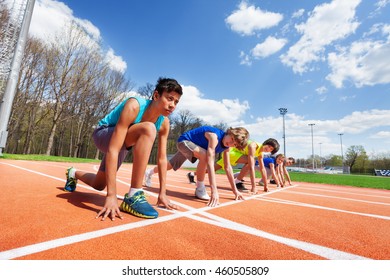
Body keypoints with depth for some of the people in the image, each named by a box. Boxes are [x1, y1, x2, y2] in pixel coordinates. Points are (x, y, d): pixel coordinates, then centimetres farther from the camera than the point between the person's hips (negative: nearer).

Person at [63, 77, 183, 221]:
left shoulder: (164, 123, -16)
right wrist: (111, 196, -44)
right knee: (148, 129, -37)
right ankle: (133, 196, -31)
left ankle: (74, 174, 56)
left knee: (99, 185, 22)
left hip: (122, 141, 7)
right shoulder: (134, 106, -35)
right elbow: (113, 150, -41)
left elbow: (162, 158, -11)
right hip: (103, 134, -7)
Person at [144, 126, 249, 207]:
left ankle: (149, 172, 49)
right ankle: (200, 189, -17)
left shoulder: (227, 146, -14)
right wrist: (214, 191, -51)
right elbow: (210, 163, -46)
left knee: (171, 165, 21)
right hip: (184, 141, -8)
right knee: (204, 155, -35)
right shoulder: (214, 136, -38)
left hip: (191, 145, 8)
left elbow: (228, 167, -9)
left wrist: (235, 190, -10)